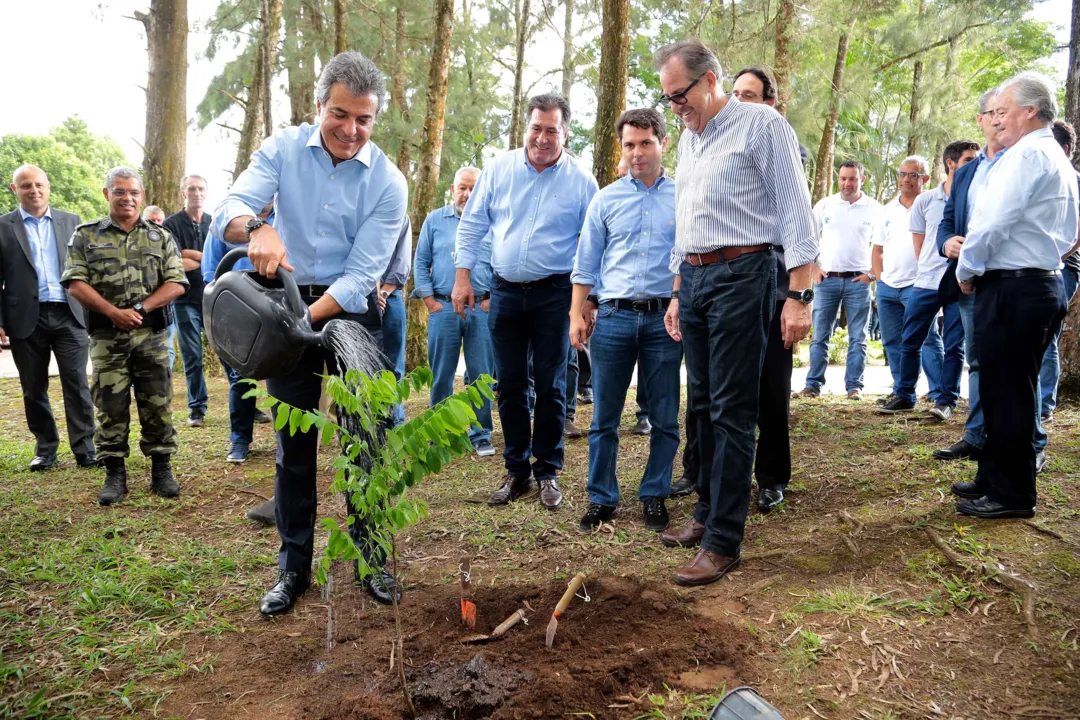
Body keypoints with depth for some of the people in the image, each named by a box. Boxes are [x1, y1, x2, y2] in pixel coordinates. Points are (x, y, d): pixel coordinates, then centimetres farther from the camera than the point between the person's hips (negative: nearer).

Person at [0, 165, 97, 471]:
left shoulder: (71, 222, 9)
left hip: (69, 316, 0)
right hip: (26, 319, 0)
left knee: (77, 385, -1)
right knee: (34, 389, 8)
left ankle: (84, 449, 5)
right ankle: (45, 449, 19)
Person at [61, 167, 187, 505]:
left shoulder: (161, 237, 10)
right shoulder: (85, 236, 8)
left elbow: (176, 284, 2)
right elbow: (75, 283, -1)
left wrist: (141, 308, -11)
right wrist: (113, 312, -14)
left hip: (152, 334, 0)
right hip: (107, 336, 0)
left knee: (157, 404, 2)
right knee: (111, 406, 2)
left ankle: (161, 470, 11)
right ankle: (115, 473, 12)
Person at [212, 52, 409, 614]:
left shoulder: (387, 182, -9)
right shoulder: (283, 149, -3)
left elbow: (361, 275, -14)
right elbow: (228, 211, -16)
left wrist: (303, 320, -27)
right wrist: (257, 227, -40)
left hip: (351, 311, -1)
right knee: (293, 444, 7)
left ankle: (371, 558, 17)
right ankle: (293, 567, 20)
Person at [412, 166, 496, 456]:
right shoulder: (434, 220, 10)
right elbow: (421, 262, 8)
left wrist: (491, 299, -2)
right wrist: (429, 299, -1)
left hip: (481, 309, 0)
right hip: (443, 307, 0)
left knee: (482, 375, 2)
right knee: (441, 375, 4)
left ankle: (481, 435, 12)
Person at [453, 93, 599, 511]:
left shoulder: (581, 181, -3)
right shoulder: (499, 169, 3)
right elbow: (472, 224, 9)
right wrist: (462, 277, 4)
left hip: (553, 294, -2)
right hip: (505, 291, 2)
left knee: (550, 386, 3)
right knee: (509, 385, 8)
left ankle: (548, 471, 18)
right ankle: (517, 471, 21)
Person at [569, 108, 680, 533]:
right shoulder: (606, 199, 10)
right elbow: (586, 262, 11)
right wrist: (577, 314, 4)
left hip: (664, 318, 0)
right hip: (614, 316, 1)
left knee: (665, 418, 5)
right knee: (604, 418, 4)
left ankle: (654, 496, 20)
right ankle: (602, 499, 17)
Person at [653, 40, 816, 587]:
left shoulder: (760, 125, -4)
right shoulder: (688, 140, 18)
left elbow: (794, 212, -9)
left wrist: (799, 296, -16)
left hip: (740, 276, -7)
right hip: (693, 279, 8)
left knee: (731, 412, -6)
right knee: (702, 405, 12)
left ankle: (724, 541, 1)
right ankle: (707, 514, 24)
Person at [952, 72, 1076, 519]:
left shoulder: (1026, 155, -12)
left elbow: (993, 222, -20)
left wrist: (966, 269, -4)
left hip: (1012, 286, -10)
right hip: (1043, 283, 10)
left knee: (1005, 389, -4)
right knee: (1012, 387, 14)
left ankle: (1011, 494, 4)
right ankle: (996, 479, 23)